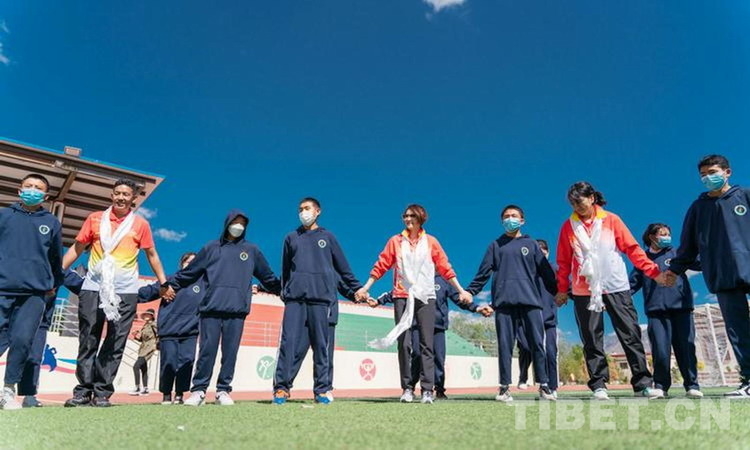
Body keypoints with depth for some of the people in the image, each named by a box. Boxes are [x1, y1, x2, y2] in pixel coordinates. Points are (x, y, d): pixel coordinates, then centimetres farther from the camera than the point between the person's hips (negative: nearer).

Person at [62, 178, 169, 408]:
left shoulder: (140, 224, 6)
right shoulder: (95, 219, 9)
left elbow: (151, 255, 11)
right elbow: (77, 248, 12)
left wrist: (164, 283, 7)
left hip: (125, 291, -1)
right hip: (93, 287, 1)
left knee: (115, 343, 1)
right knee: (88, 341, 5)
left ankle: (102, 392, 8)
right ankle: (83, 391, 13)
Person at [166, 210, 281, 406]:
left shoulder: (251, 250, 16)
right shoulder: (211, 248, 14)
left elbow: (268, 277, 23)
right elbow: (190, 271, 16)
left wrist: (282, 291, 26)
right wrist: (171, 284, 13)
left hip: (236, 310, 1)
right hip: (211, 309, 0)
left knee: (230, 352, 1)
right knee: (207, 350, -2)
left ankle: (223, 391, 9)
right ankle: (198, 390, 8)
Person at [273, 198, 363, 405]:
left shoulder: (327, 237, 14)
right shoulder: (291, 238, 18)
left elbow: (343, 267, 15)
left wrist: (357, 288, 14)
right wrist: (283, 290, 19)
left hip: (320, 297, -1)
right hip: (294, 297, 1)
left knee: (321, 345, 1)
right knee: (288, 341, -7)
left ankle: (321, 390, 7)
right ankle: (281, 388, -1)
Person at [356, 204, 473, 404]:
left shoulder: (430, 241, 9)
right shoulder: (396, 241, 9)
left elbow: (445, 268, 9)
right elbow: (381, 266, 7)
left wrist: (461, 290, 6)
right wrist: (365, 288, 3)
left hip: (425, 297, 0)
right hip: (402, 297, 0)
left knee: (427, 344, -1)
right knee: (404, 344, -1)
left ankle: (427, 389, 3)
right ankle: (407, 388, 7)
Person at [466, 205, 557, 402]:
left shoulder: (531, 244, 16)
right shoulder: (496, 245, 16)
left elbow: (546, 271, 12)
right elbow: (483, 272, 9)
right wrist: (469, 292, -1)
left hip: (531, 300, 0)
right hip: (504, 302, 0)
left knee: (537, 343, -1)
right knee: (505, 345, -1)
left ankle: (544, 385, 8)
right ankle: (504, 387, 5)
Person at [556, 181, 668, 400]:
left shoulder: (611, 220, 4)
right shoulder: (569, 226, 6)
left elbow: (632, 248, 2)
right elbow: (564, 261, 8)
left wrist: (653, 271, -5)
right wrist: (562, 289, 6)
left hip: (616, 286, 0)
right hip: (584, 290, 1)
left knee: (630, 334, 1)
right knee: (592, 340, 3)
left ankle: (642, 382, 9)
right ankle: (598, 385, 10)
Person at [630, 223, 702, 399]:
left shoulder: (676, 254, 14)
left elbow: (699, 263, -1)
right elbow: (633, 284, 15)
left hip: (681, 307, 0)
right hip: (656, 311, 0)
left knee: (686, 347, 1)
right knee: (660, 350, -3)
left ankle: (692, 385, 11)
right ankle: (661, 385, 8)